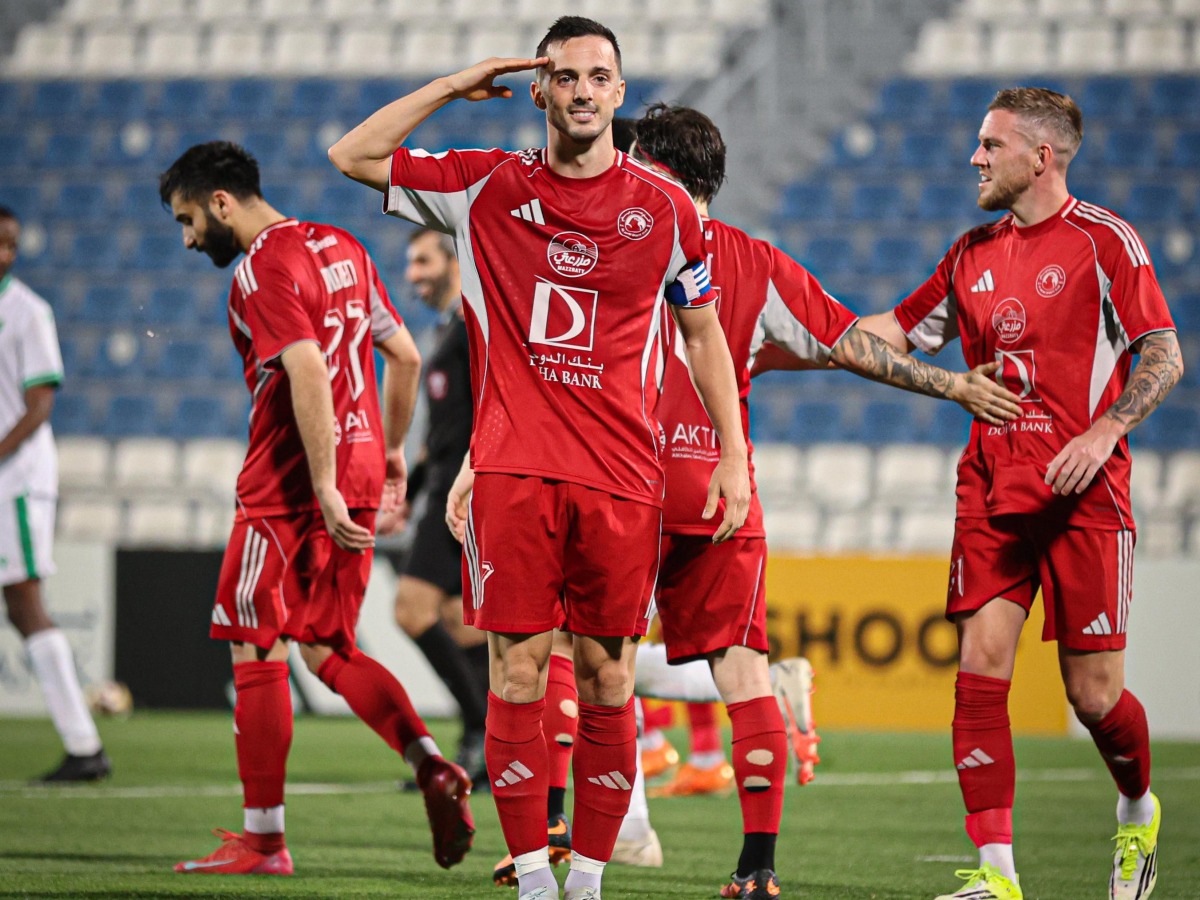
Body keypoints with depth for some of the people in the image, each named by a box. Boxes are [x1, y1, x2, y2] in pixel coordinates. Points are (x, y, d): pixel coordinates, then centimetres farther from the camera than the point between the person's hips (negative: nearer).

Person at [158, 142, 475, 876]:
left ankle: (263, 839, 1)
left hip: (291, 484, -9)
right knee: (329, 651, 14)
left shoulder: (264, 269, -12)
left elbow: (308, 377, -23)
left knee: (257, 651, 0)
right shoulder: (341, 248, 15)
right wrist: (390, 450, 27)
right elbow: (406, 357, 19)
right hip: (360, 471, 9)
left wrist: (325, 489, -25)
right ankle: (435, 769, -4)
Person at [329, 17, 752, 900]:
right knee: (518, 670, -5)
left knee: (608, 679, 2)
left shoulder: (664, 206, 7)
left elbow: (703, 331, 14)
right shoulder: (487, 188, 7)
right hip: (513, 470, 0)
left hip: (623, 478, 0)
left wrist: (734, 455, 10)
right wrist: (455, 86, 6)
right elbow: (353, 155, 11)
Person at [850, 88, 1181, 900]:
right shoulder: (975, 252, 13)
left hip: (1083, 495, -5)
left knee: (1094, 693, -2)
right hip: (991, 490, 5)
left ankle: (1139, 814, 28)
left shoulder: (1103, 240, -4)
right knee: (980, 669, -8)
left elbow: (1164, 355, -6)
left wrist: (1105, 431, -19)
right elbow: (901, 329, 23)